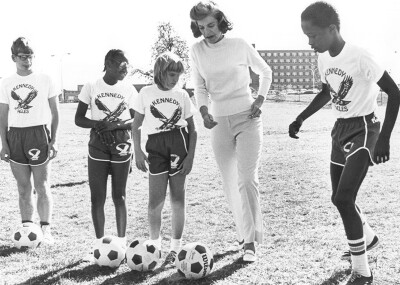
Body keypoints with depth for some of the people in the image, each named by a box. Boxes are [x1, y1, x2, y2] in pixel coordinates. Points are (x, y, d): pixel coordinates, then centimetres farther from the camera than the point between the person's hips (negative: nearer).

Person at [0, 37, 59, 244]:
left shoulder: (44, 80, 3)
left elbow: (54, 113, 5)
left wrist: (53, 140, -2)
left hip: (38, 134, -2)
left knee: (42, 186, -4)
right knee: (23, 187, 6)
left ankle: (45, 229, 0)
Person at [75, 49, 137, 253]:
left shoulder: (128, 89, 5)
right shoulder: (91, 87, 1)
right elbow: (78, 119, 2)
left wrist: (119, 124, -15)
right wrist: (100, 124, -16)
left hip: (122, 144, 1)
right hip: (98, 144, -1)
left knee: (119, 196, 5)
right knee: (97, 197, -1)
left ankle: (122, 241, 11)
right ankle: (99, 242, 7)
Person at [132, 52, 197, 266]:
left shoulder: (182, 95, 8)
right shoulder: (146, 93, 5)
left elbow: (192, 129, 9)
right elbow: (136, 126, 10)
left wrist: (190, 156, 0)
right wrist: (137, 152, 0)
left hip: (179, 144, 1)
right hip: (156, 146, -1)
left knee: (177, 197, 3)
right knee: (156, 200, -4)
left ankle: (176, 248, 13)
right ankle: (154, 245, 14)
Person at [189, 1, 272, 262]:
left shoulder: (239, 45, -5)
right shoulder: (197, 51, 2)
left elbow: (266, 72, 9)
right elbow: (200, 87, 10)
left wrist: (260, 101, -3)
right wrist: (204, 111, -7)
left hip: (247, 118, -4)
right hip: (219, 123, 4)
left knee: (247, 179, -14)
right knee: (230, 183, 7)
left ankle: (251, 241, -10)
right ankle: (244, 233, 21)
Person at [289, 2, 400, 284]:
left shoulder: (359, 57, -24)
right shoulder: (323, 59, 0)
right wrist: (301, 118, 10)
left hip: (363, 128, -8)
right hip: (340, 128, 8)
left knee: (343, 199, -17)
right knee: (341, 198, 15)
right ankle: (367, 237, 43)